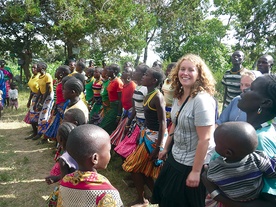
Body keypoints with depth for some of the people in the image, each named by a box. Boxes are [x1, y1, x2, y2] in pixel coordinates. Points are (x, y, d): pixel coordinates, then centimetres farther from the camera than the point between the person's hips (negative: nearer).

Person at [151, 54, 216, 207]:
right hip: (175, 158, 8)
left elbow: (205, 139, -26)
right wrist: (166, 148, 18)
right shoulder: (178, 96, 1)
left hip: (191, 164, -8)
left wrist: (196, 171, -23)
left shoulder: (202, 100, -26)